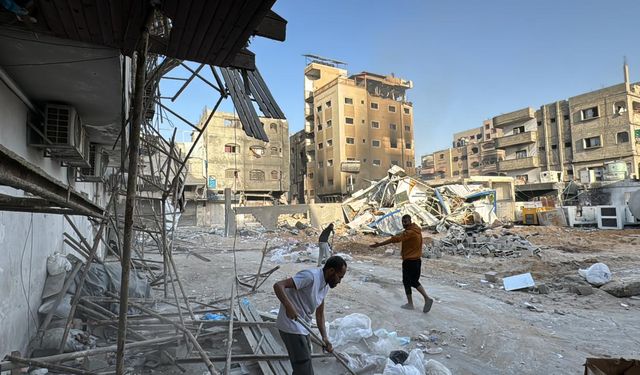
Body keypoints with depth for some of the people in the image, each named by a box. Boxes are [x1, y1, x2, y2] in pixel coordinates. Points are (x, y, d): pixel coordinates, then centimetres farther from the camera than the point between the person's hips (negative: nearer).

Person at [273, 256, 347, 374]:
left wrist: (325, 337, 1)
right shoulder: (310, 276, -23)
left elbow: (320, 314, 12)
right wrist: (289, 306, -40)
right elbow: (278, 285, -29)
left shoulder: (325, 286, 6)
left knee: (304, 365, 21)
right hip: (291, 326, -9)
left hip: (303, 327, 9)